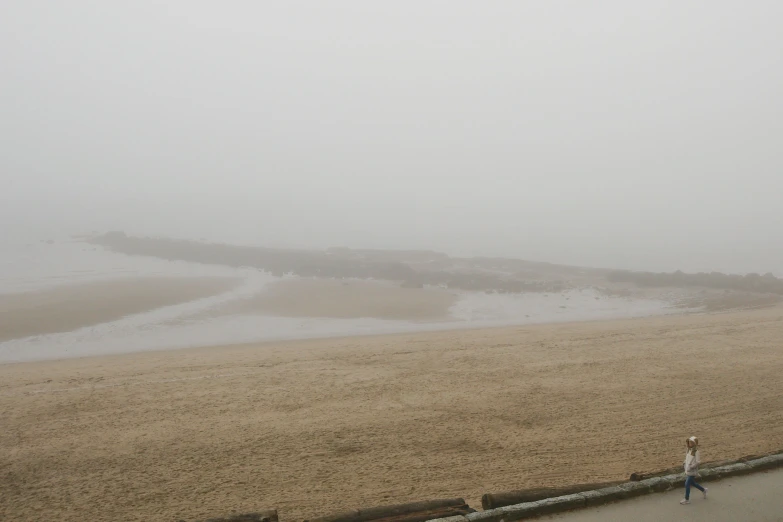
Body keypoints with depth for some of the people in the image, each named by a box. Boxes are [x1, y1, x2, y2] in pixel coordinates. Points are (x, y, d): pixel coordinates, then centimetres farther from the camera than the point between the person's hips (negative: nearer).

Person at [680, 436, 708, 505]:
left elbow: (697, 462, -20)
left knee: (687, 484, -4)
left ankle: (687, 499, 7)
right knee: (692, 483, 21)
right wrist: (685, 465, 6)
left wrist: (691, 467, -21)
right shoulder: (688, 450, 6)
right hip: (687, 471, 8)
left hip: (692, 471, -8)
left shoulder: (696, 452, -18)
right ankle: (703, 490, 44)